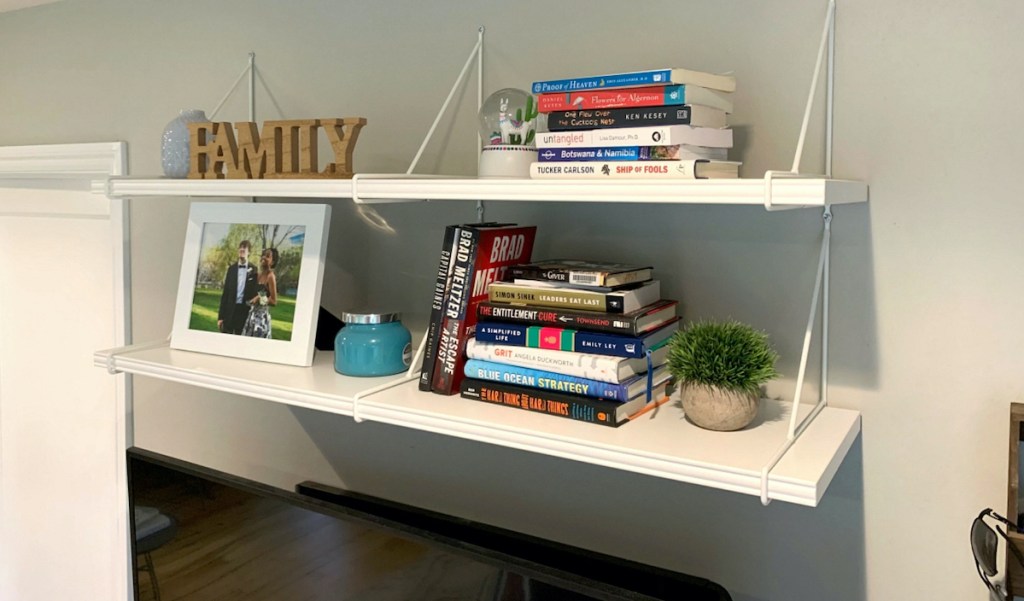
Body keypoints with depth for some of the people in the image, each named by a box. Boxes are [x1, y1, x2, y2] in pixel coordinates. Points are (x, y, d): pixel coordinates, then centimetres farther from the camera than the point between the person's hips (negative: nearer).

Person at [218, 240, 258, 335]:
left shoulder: (253, 270, 1)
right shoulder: (231, 268, 7)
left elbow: (255, 292, 2)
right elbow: (225, 293, 8)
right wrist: (220, 316, 3)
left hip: (245, 310, -2)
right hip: (230, 309, 2)